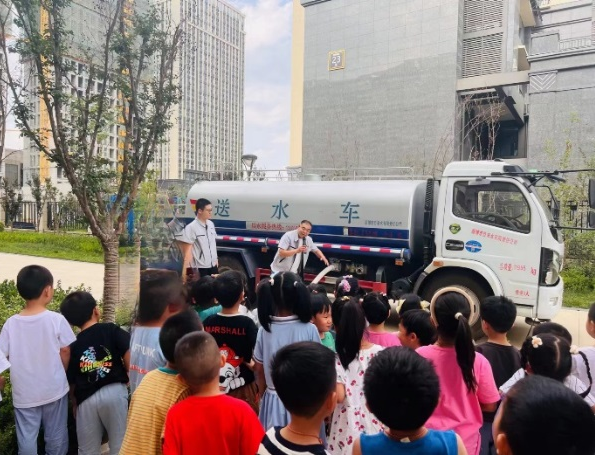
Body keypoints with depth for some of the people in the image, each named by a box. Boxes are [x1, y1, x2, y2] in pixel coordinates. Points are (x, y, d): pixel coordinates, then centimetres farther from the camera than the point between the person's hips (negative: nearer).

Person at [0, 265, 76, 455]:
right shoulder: (56, 320, -16)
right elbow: (65, 352, -9)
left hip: (24, 392, 2)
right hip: (53, 389, -2)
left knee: (26, 439, 15)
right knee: (56, 436, 15)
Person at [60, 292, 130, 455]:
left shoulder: (73, 345, 7)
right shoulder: (111, 330, -1)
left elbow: (71, 382, 10)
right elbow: (128, 354, -11)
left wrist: (75, 403, 25)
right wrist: (128, 379, 5)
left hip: (86, 399, 3)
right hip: (114, 391, -2)